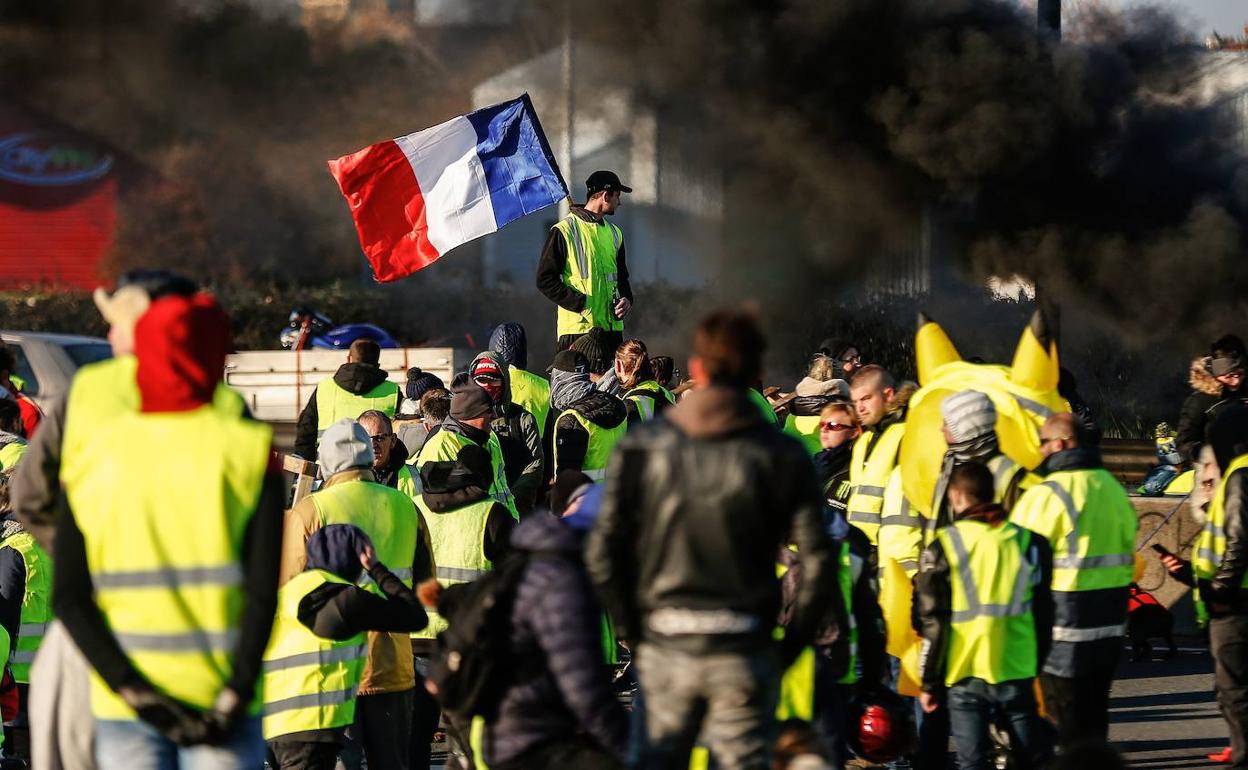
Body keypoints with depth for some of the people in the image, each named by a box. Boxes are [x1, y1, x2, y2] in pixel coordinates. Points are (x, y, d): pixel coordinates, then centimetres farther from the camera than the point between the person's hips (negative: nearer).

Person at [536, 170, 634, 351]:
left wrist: (626, 299, 5)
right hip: (577, 328, -6)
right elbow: (545, 280, -7)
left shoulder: (614, 233, 19)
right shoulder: (564, 231, -4)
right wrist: (581, 304, -15)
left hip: (612, 328, 6)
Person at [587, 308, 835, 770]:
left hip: (665, 647, 2)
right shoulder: (781, 455, -3)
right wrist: (790, 645, 3)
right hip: (746, 653, -2)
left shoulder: (642, 447, 0)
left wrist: (633, 632, 8)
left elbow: (603, 554, -4)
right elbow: (818, 564, -8)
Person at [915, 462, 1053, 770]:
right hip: (1018, 672, 3)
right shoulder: (1029, 541, 4)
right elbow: (1045, 614, 9)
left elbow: (932, 623, -6)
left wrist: (929, 682, 2)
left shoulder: (944, 548, -6)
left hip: (965, 674, -3)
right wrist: (1043, 670, 18)